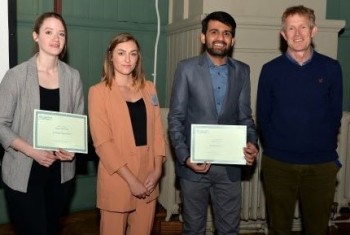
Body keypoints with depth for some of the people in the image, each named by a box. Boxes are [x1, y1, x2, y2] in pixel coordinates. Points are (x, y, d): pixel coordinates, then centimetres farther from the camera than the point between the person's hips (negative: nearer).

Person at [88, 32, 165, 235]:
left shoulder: (148, 88, 8)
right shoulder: (99, 92, -6)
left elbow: (157, 131, 7)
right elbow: (102, 142, -11)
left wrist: (157, 169, -5)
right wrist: (131, 179, -14)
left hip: (148, 175, 4)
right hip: (117, 177, -4)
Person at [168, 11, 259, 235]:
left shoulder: (242, 71, 5)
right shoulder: (187, 68, -3)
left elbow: (245, 116, 8)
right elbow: (175, 118, -4)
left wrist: (252, 143, -12)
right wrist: (184, 156, -14)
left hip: (230, 166, 2)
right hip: (194, 164, -2)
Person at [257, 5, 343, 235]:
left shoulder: (331, 68, 0)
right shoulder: (271, 70, -1)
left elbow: (335, 114, 5)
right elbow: (263, 115, 4)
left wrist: (327, 151, 3)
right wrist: (275, 148, 2)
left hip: (322, 164, 1)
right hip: (278, 164, 0)